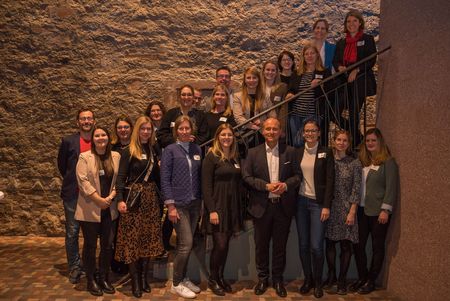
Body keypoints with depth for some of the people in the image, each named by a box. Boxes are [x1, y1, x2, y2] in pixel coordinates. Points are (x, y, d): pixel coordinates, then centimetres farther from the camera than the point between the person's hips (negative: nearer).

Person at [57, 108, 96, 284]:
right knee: (72, 233, 4)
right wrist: (71, 181, 10)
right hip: (73, 194, -1)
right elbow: (62, 165, 11)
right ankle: (75, 267, 17)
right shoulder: (68, 142, 0)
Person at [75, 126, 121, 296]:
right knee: (90, 245, 6)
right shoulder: (84, 157, -4)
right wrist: (98, 199, -17)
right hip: (90, 210, -3)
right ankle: (91, 280, 20)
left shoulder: (116, 156, 6)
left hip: (109, 209, 3)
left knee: (107, 245, 9)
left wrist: (110, 197, -10)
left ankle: (104, 278, 24)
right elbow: (83, 180, -12)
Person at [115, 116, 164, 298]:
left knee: (149, 237, 7)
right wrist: (120, 199, -16)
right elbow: (121, 177, -8)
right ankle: (135, 280, 8)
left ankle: (144, 277, 18)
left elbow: (156, 176, 12)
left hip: (151, 198, 5)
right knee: (132, 238, -1)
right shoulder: (129, 151, -4)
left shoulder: (153, 150, 11)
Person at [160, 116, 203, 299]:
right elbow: (165, 179, -8)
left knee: (184, 244, 12)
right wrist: (170, 206, -13)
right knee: (186, 243, -5)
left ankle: (183, 278, 27)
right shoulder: (170, 150, -5)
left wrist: (201, 200, 7)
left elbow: (199, 176, 12)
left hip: (195, 203, 5)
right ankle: (176, 284, 11)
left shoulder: (197, 150, 9)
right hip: (178, 203, -5)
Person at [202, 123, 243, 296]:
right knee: (220, 245, -5)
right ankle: (212, 280, 15)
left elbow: (238, 183, 12)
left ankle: (220, 277, 25)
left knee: (226, 245, 10)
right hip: (217, 206, -5)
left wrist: (239, 209, 8)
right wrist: (212, 210, -17)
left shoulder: (235, 158, 11)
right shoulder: (211, 157, -7)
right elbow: (206, 186, -12)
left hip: (232, 207, 6)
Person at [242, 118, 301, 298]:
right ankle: (262, 278, 29)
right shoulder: (253, 152, 1)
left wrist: (286, 185, -17)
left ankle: (278, 279, 28)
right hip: (262, 206, 0)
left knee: (280, 245, 11)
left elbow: (297, 175, 2)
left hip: (283, 206, 0)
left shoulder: (290, 152, 2)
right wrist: (266, 186, -16)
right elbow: (246, 177, -3)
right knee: (261, 244, 11)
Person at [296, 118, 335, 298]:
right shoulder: (297, 153, 7)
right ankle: (307, 279, 23)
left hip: (318, 203, -3)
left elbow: (330, 181, -4)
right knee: (303, 245, 7)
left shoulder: (326, 153, -1)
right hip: (301, 202, 3)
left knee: (316, 246, -5)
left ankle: (318, 282, 15)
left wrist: (326, 206, -10)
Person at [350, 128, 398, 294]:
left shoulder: (388, 162, -6)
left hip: (378, 211, -5)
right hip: (361, 210, 5)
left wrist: (385, 210, -16)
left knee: (377, 246, 7)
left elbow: (391, 188, -10)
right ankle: (362, 278, 23)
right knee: (358, 245, 7)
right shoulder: (362, 161, 10)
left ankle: (371, 281, 20)